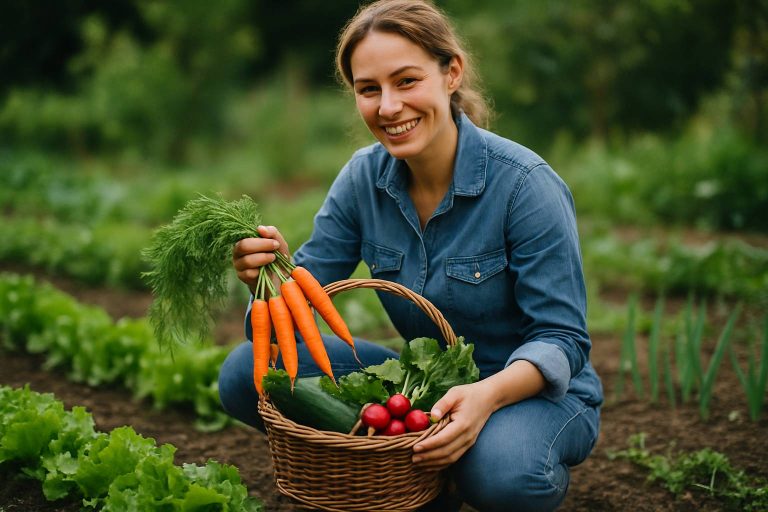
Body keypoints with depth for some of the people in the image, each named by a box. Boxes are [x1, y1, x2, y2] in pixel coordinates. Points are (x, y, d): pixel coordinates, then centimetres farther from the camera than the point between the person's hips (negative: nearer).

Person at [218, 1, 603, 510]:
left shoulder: (527, 184, -20)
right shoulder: (364, 177, -5)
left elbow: (562, 339, -19)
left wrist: (488, 395, -39)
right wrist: (273, 272, -30)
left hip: (540, 391, -5)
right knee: (246, 373, -10)